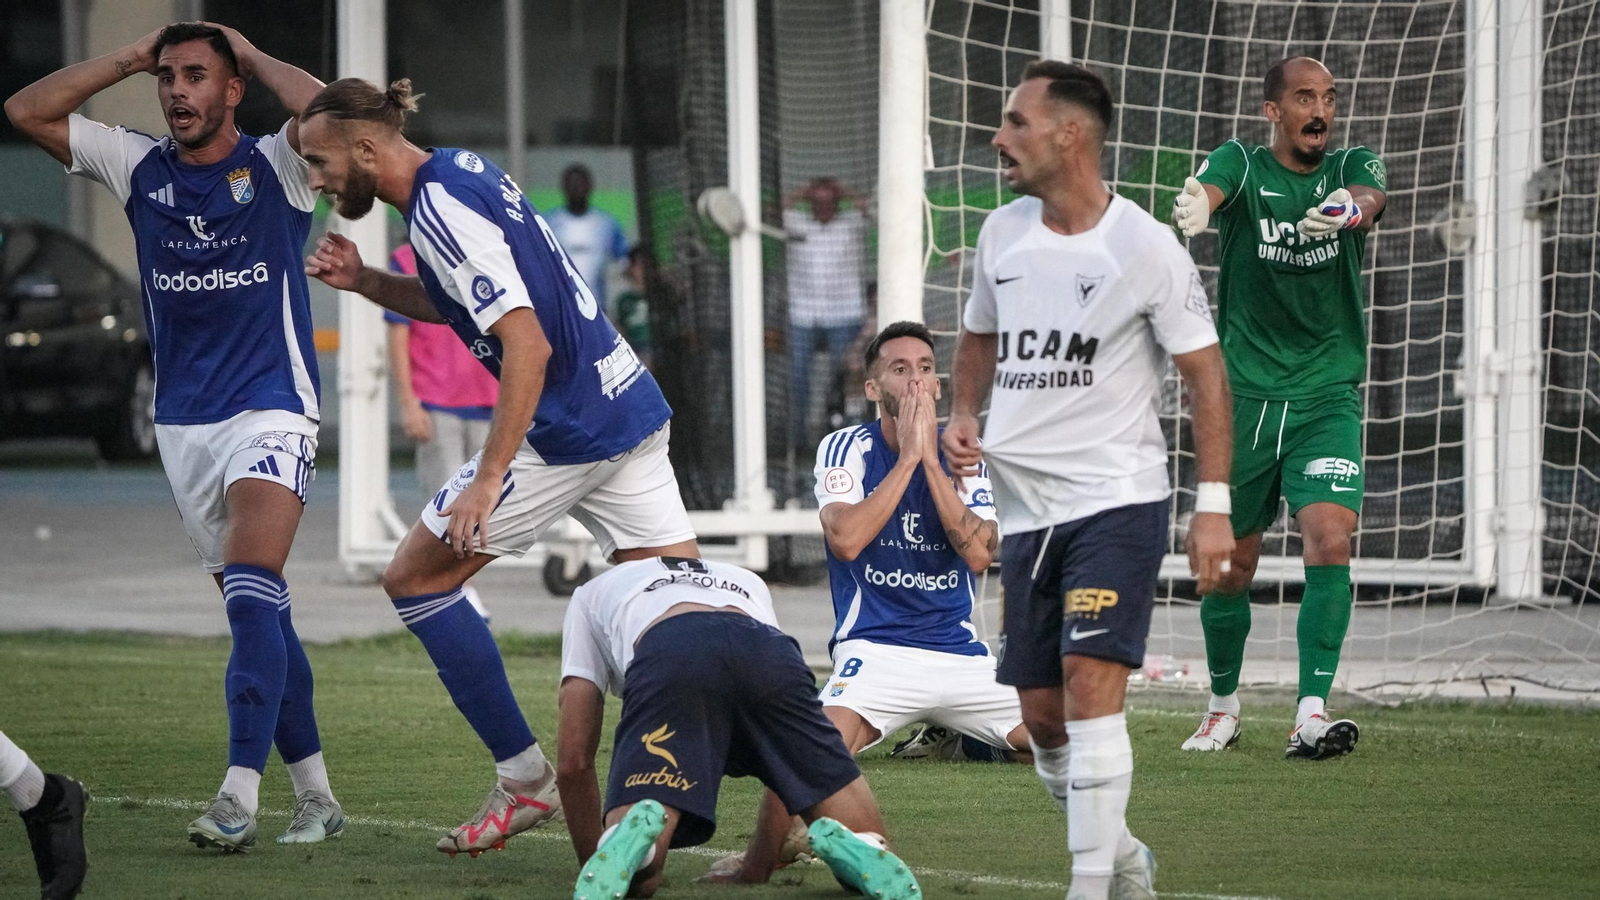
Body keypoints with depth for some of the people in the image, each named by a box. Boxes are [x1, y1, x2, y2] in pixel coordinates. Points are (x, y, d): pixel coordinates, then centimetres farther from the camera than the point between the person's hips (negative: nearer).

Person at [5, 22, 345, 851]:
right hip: (182, 424, 5)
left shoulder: (274, 168, -5)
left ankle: (239, 798, -26)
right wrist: (129, 59, 2)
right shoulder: (140, 169, 6)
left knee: (253, 598, -20)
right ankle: (315, 796, 15)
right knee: (258, 617, 8)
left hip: (271, 412, -5)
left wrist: (251, 55, -11)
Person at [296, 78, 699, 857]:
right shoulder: (461, 173, 12)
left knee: (415, 579, 3)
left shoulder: (441, 209, -17)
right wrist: (364, 283, 13)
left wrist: (488, 479, -24)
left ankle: (524, 778, 5)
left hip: (568, 431, -9)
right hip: (630, 408, 9)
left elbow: (527, 345, -24)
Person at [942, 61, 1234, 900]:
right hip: (1025, 508, 6)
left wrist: (1213, 505, -10)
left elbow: (1206, 374, -5)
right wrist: (963, 415, 5)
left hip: (1117, 499, -6)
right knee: (1041, 716, 7)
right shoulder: (1002, 233, 7)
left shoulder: (1145, 247, -9)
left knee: (1090, 685, -20)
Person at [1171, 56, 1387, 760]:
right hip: (1243, 397, 0)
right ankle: (1224, 703, 29)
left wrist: (1348, 208, -48)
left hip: (1327, 398, 0)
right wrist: (1194, 209, -52)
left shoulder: (1352, 167, 2)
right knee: (1231, 564, 6)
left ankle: (1311, 715, -20)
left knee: (1331, 542, -18)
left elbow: (1369, 198, -22)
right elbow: (1208, 191, -25)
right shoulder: (1242, 164, -2)